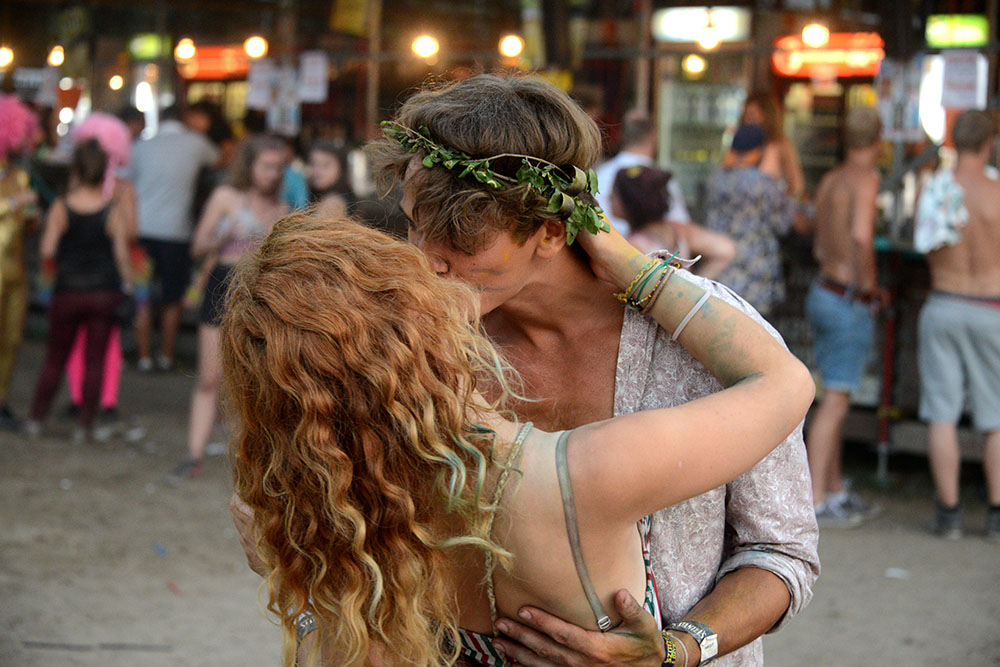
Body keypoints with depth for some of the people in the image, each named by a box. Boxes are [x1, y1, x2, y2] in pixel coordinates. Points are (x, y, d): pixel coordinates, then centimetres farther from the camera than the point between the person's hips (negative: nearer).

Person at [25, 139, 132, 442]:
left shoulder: (61, 208, -6)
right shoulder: (113, 212, -6)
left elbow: (47, 251, -9)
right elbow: (122, 255, -6)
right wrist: (127, 285, 7)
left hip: (68, 292, 1)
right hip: (105, 292, 0)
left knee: (55, 358, 13)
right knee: (94, 360, 6)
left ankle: (36, 419, 15)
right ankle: (85, 425, 7)